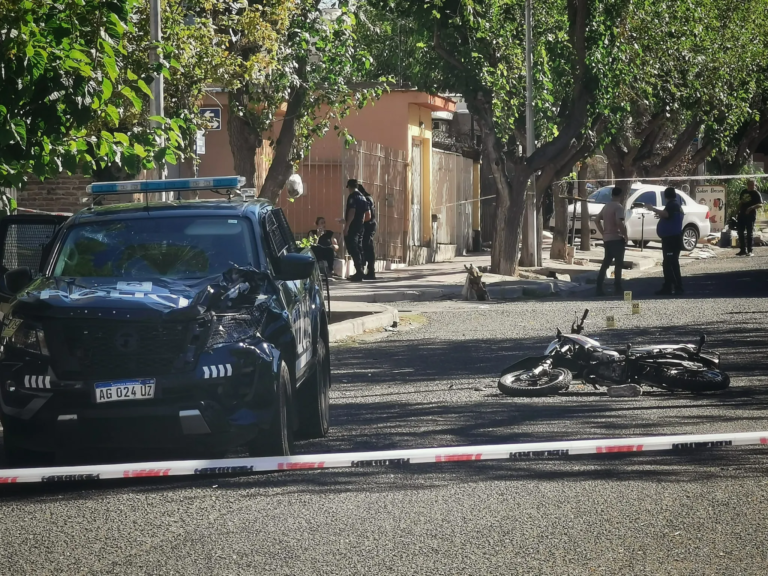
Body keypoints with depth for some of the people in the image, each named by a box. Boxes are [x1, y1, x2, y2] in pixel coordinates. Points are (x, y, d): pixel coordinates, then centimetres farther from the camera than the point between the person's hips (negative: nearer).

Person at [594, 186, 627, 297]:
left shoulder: (606, 206, 14)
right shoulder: (618, 207, -13)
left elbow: (597, 220, 19)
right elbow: (619, 222, -25)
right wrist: (625, 235, -15)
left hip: (607, 239, 8)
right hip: (617, 238, -8)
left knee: (606, 263, 10)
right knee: (619, 263, 0)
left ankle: (599, 288, 5)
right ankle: (617, 287, 0)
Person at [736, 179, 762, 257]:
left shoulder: (756, 193, -5)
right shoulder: (744, 192, 12)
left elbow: (760, 204, -16)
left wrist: (752, 207, -29)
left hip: (750, 215, -6)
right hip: (742, 215, 6)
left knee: (749, 233, -4)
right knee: (741, 233, 6)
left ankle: (749, 251, 1)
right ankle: (743, 250, 15)